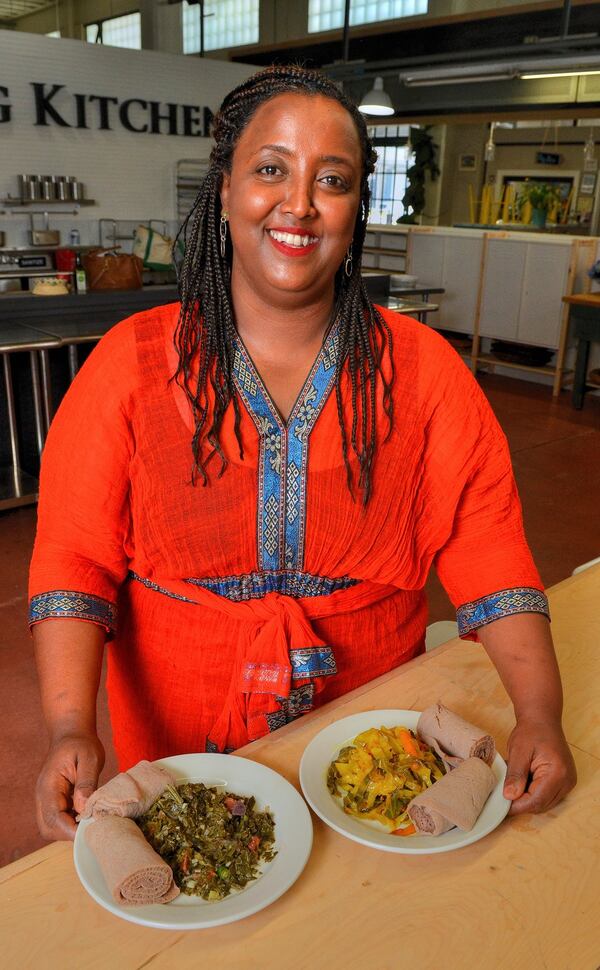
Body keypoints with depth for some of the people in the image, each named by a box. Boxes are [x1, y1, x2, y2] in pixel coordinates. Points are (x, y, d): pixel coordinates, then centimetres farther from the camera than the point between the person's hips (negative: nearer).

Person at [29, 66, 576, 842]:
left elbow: (485, 545, -8)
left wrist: (539, 715, -18)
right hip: (181, 740, 0)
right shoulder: (131, 362, -9)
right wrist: (72, 731, -22)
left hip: (369, 737, 2)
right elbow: (75, 558, -10)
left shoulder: (421, 368, -6)